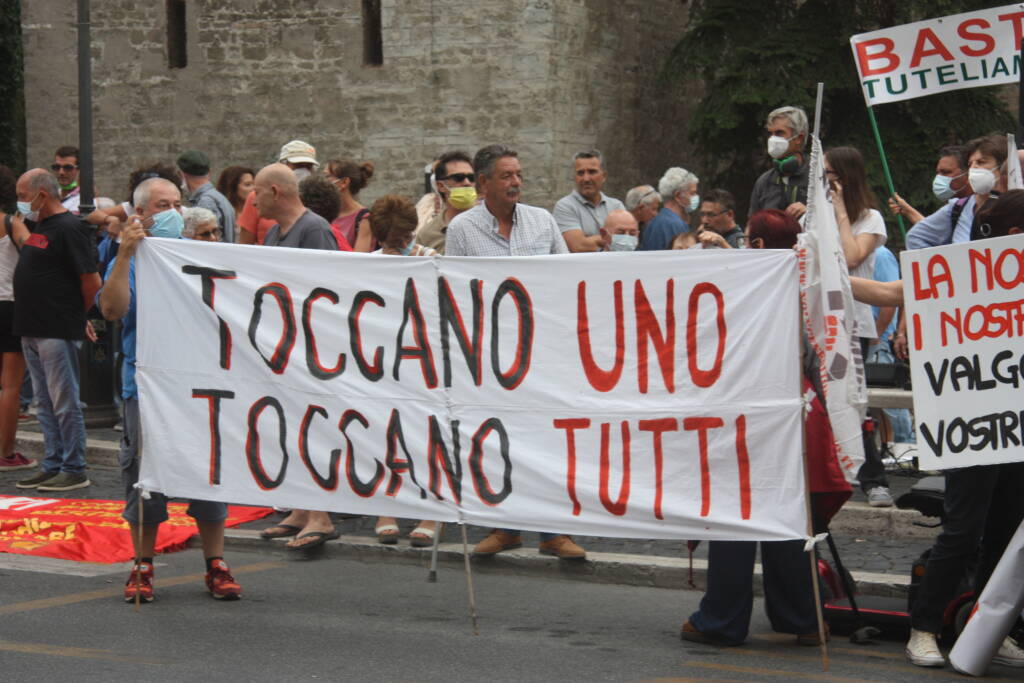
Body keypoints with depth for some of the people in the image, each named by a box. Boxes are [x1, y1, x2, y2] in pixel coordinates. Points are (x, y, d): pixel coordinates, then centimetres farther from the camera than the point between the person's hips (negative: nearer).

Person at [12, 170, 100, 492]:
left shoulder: (67, 229, -14)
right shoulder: (40, 226, 14)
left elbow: (91, 281, -17)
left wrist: (76, 314, -4)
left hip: (57, 332, -9)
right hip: (32, 330, 9)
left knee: (64, 403, -4)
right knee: (46, 404, 13)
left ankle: (74, 470, 0)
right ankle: (53, 465, 19)